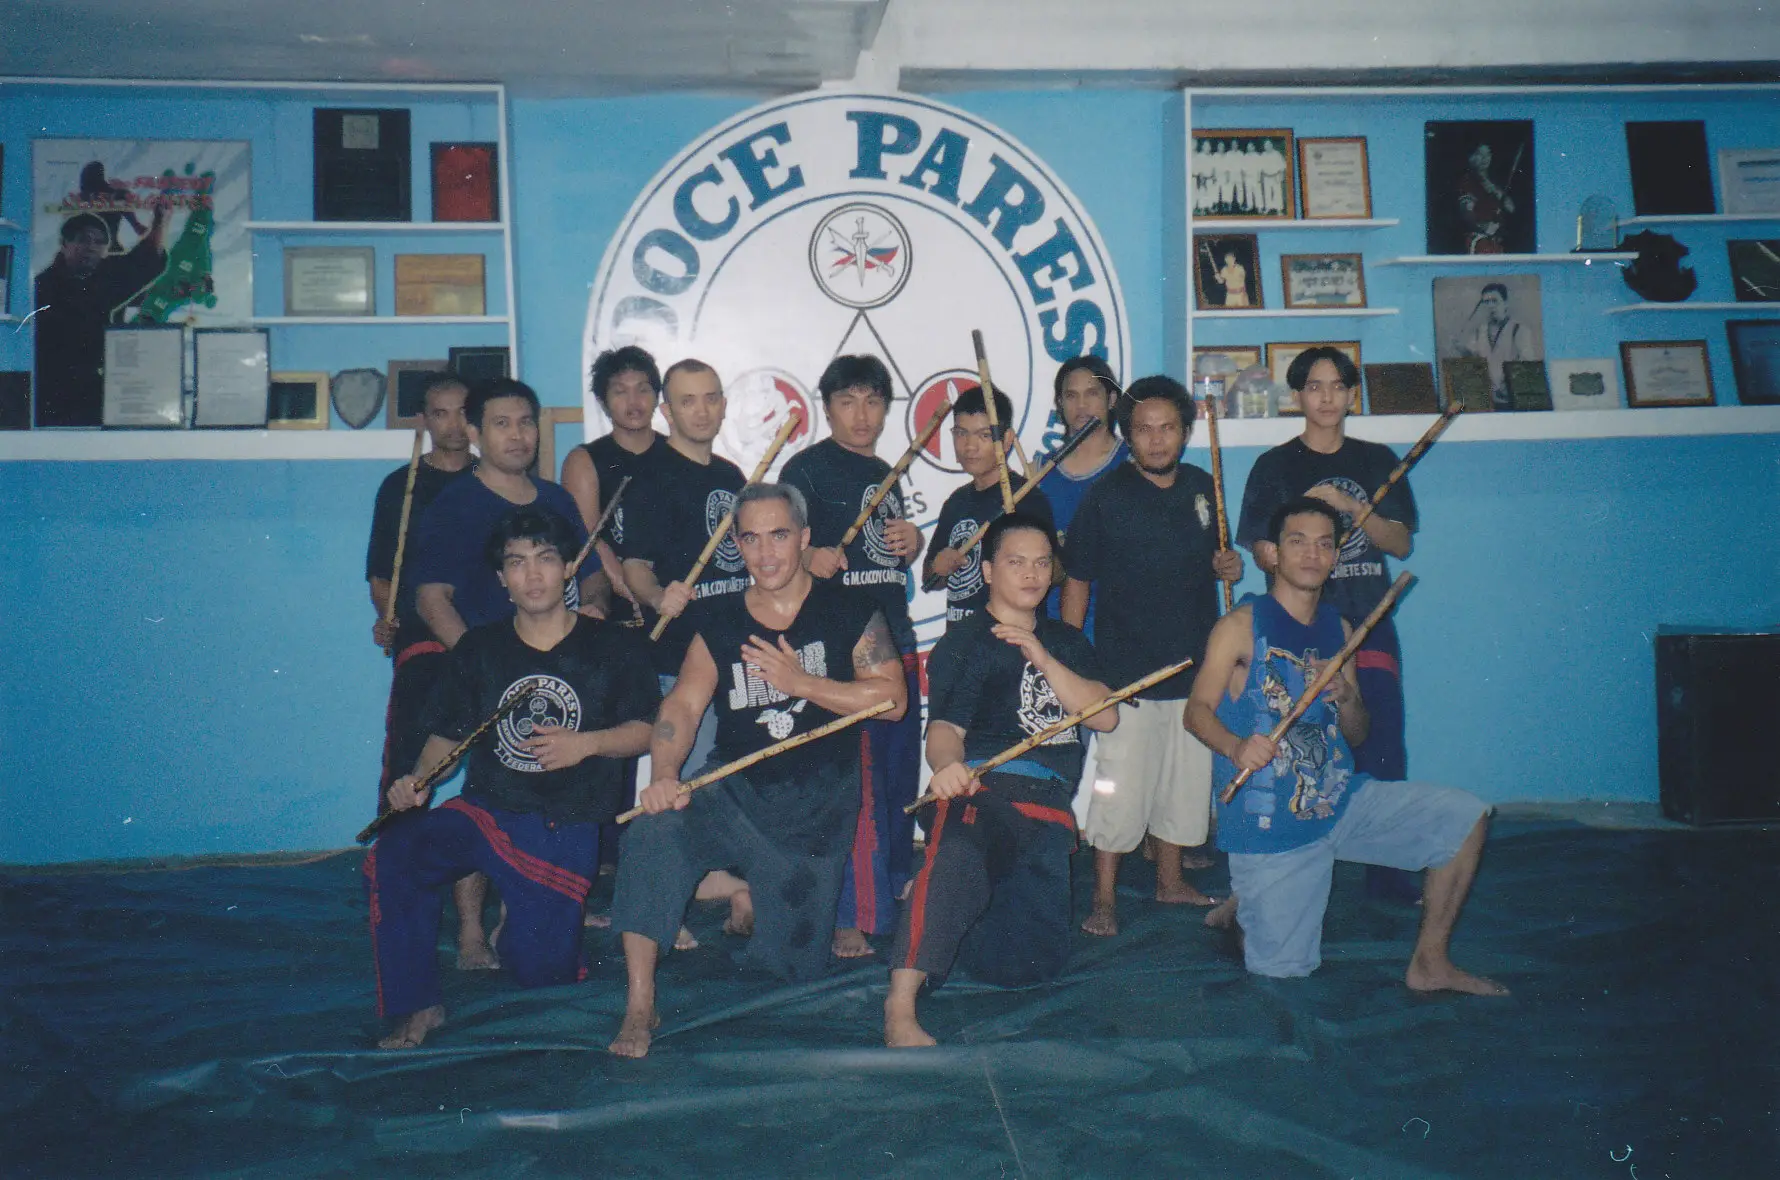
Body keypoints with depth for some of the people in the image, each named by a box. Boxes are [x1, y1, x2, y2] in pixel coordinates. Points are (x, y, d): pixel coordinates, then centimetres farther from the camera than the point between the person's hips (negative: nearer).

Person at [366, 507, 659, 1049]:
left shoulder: (613, 647, 2)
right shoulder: (478, 649, 9)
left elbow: (647, 731, 1)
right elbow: (448, 735, 10)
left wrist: (586, 743, -16)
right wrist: (417, 780, -10)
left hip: (566, 827, -2)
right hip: (484, 809, 2)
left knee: (538, 970, -8)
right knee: (391, 857, -26)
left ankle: (541, 915, 31)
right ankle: (417, 1006, -7)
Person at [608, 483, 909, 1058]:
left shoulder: (849, 611, 1)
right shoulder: (719, 621, 6)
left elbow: (892, 699, -8)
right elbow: (682, 705, -5)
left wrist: (799, 681, -16)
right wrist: (664, 773, -24)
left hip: (817, 807, 0)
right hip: (732, 791, 1)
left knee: (790, 962, 1)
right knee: (651, 834, -31)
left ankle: (751, 896, 37)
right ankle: (639, 1007, -18)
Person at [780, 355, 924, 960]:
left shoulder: (884, 473, 18)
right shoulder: (808, 467, -4)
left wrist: (912, 541, 6)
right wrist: (810, 559, -33)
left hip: (896, 636, 8)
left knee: (898, 771, 16)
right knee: (852, 779, -11)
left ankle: (893, 882, 34)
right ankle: (852, 916, -6)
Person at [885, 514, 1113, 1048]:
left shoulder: (1067, 641, 23)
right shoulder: (966, 641, 7)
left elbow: (1105, 716, 8)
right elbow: (945, 728, -6)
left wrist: (1041, 657, -5)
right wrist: (947, 764, -30)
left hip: (1050, 808, 6)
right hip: (983, 791, -5)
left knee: (1034, 966, 5)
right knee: (955, 860, -42)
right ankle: (900, 1011, -45)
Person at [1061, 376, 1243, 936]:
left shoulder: (1203, 488, 7)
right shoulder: (1106, 496, -7)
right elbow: (1077, 581, -4)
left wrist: (1228, 565, -1)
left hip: (1194, 667, 5)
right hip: (1124, 671, -5)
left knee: (1186, 782, 14)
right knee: (1118, 789, -5)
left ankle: (1170, 880, 32)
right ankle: (1104, 898, 8)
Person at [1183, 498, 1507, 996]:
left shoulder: (1338, 629, 10)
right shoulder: (1242, 625, -7)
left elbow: (1356, 735, 13)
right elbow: (1198, 710, -13)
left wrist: (1347, 698, -9)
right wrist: (1236, 746, -33)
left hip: (1342, 800, 5)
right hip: (1269, 822, -5)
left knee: (1465, 816, -7)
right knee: (1283, 969, -2)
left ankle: (1429, 962, 5)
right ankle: (1240, 903, 32)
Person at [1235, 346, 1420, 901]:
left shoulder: (1377, 461, 12)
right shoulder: (1274, 466, 7)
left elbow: (1401, 543, 4)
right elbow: (1261, 550, 5)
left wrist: (1349, 505, -11)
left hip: (1368, 621, 2)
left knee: (1383, 749, -3)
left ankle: (1385, 868, 9)